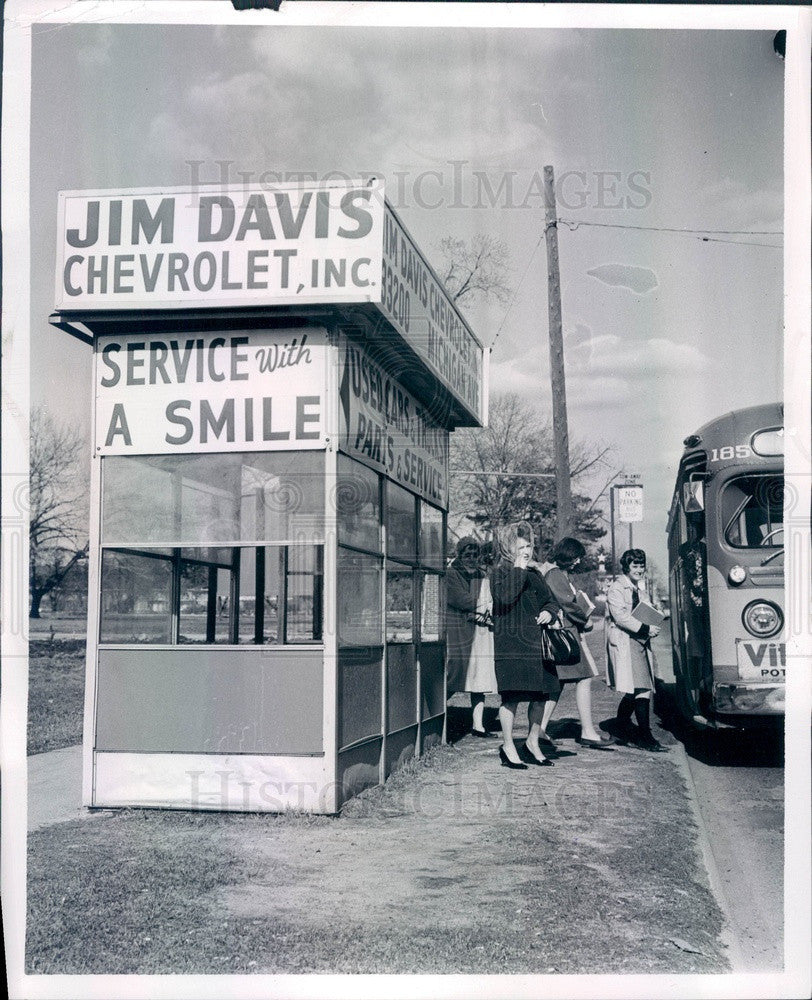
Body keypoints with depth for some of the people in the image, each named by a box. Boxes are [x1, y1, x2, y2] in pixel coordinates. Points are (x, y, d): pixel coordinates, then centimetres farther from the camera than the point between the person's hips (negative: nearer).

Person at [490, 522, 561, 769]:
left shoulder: (534, 574, 19)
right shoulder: (500, 571, -2)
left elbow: (550, 600, 22)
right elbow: (505, 597, -20)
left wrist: (549, 612, 0)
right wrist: (518, 570, -16)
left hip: (536, 643, 7)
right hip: (511, 644, -7)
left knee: (541, 695, 8)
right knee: (512, 695, -8)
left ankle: (532, 743, 23)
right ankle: (508, 747, 2)